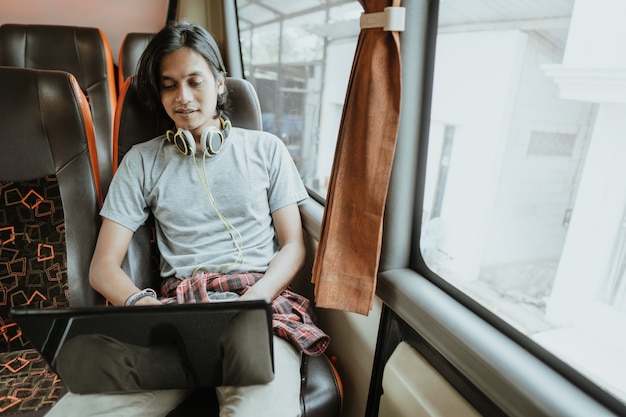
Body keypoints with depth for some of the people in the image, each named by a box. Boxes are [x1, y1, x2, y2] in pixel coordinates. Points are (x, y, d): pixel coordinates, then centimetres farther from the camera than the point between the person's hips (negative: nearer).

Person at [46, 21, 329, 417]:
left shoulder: (266, 149, 12)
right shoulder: (143, 161, 13)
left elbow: (293, 246, 8)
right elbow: (104, 266, 8)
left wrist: (254, 299, -12)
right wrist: (145, 304, -14)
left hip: (261, 299, -1)